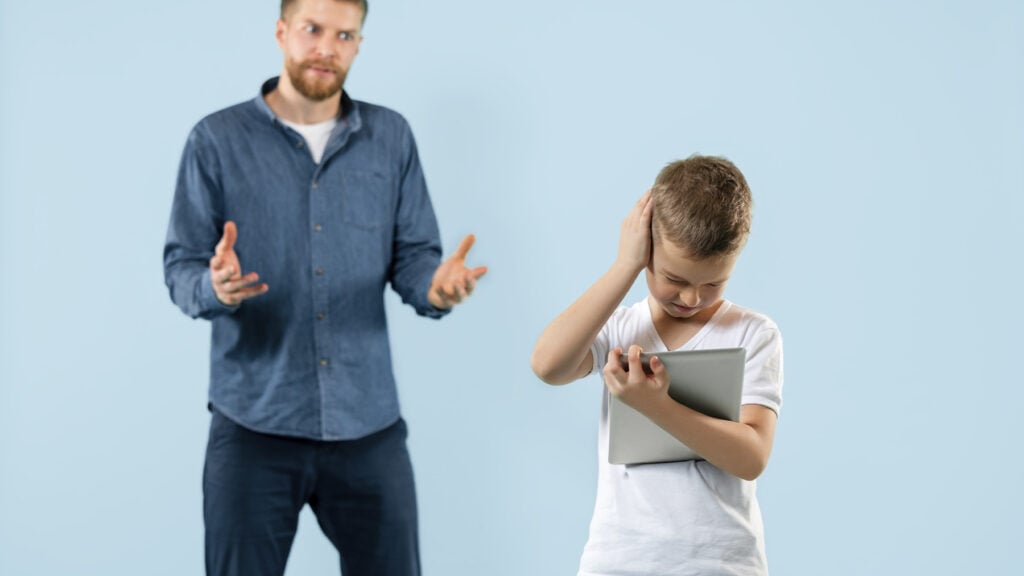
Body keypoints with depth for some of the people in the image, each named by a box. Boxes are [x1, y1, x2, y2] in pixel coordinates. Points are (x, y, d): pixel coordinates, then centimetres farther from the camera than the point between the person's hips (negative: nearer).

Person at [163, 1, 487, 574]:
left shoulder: (392, 138, 7)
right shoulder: (217, 140, 0)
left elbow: (414, 256, 5)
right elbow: (181, 267, -2)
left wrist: (438, 285, -18)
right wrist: (215, 287, -25)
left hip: (370, 425, 2)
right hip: (254, 425, -1)